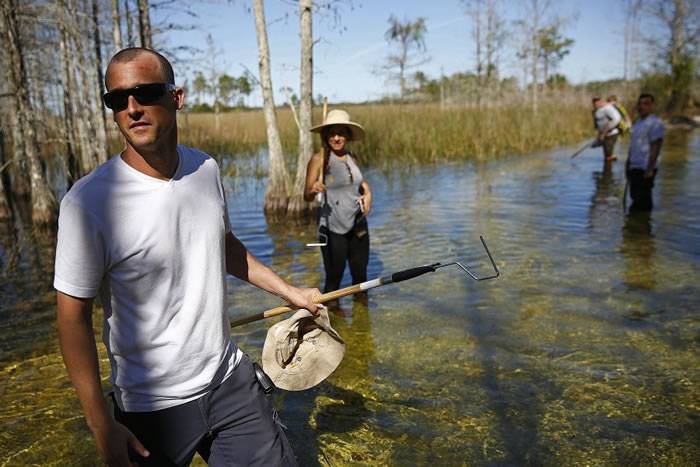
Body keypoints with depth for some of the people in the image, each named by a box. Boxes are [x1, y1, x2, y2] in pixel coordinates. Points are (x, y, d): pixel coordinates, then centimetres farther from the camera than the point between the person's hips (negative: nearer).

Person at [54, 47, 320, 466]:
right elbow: (73, 315, -13)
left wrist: (290, 292, 15)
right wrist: (102, 425, -11)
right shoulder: (90, 200, -18)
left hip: (233, 380, 5)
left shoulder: (206, 169, -2)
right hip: (153, 407, -4)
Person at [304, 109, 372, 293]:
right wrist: (313, 190, -34)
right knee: (334, 277, 0)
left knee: (360, 274, 13)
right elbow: (307, 196, -12)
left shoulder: (351, 157, 6)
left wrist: (367, 193, 4)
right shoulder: (319, 159, -9)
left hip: (358, 225, 5)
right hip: (333, 229, -5)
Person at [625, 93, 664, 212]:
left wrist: (650, 169, -20)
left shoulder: (655, 123, -13)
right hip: (634, 167, 9)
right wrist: (628, 164, 18)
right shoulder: (638, 122, 15)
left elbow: (656, 147, -17)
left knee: (642, 199, -5)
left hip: (645, 169, -9)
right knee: (635, 196, 16)